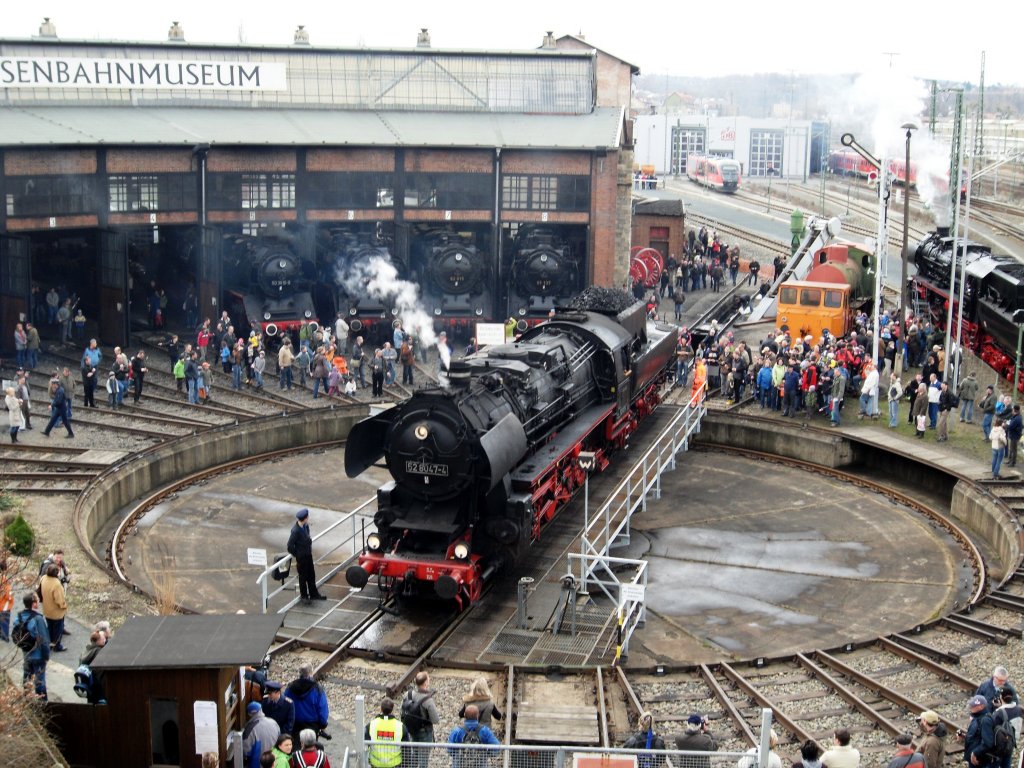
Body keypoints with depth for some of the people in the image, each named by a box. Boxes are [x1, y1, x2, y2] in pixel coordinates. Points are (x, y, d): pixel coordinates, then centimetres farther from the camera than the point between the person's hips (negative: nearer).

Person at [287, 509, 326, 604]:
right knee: (303, 576, 10)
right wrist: (296, 554, -9)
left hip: (308, 554, 7)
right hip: (301, 557, -7)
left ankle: (313, 594, 33)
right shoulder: (296, 530, -27)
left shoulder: (306, 526, -5)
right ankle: (304, 596, 26)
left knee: (311, 575, 18)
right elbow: (290, 546, -20)